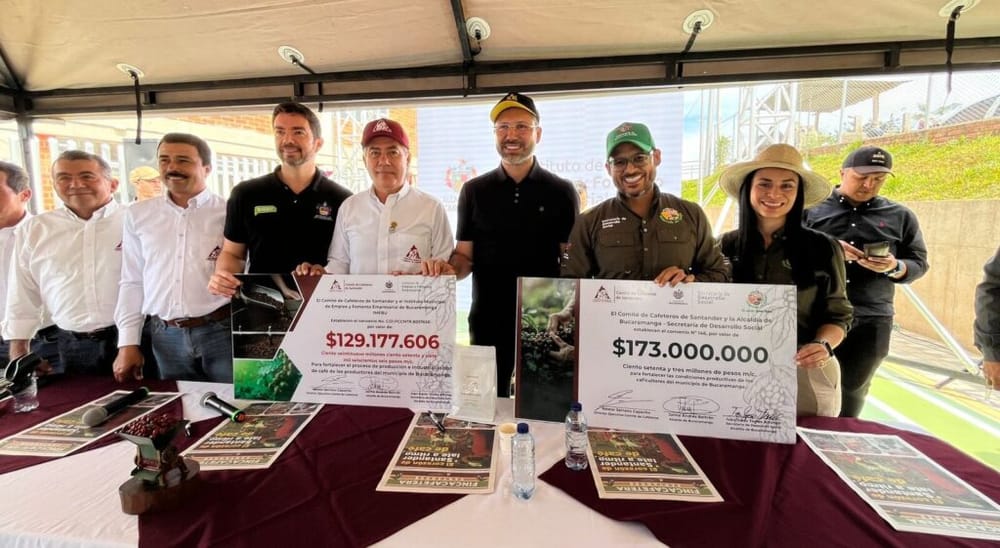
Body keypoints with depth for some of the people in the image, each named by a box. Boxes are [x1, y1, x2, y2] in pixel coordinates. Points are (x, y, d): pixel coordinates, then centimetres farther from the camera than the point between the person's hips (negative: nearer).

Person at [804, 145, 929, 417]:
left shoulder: (901, 216, 10)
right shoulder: (812, 210, 3)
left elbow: (919, 263, 11)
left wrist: (894, 267, -12)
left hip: (870, 321, 2)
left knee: (853, 391, 13)